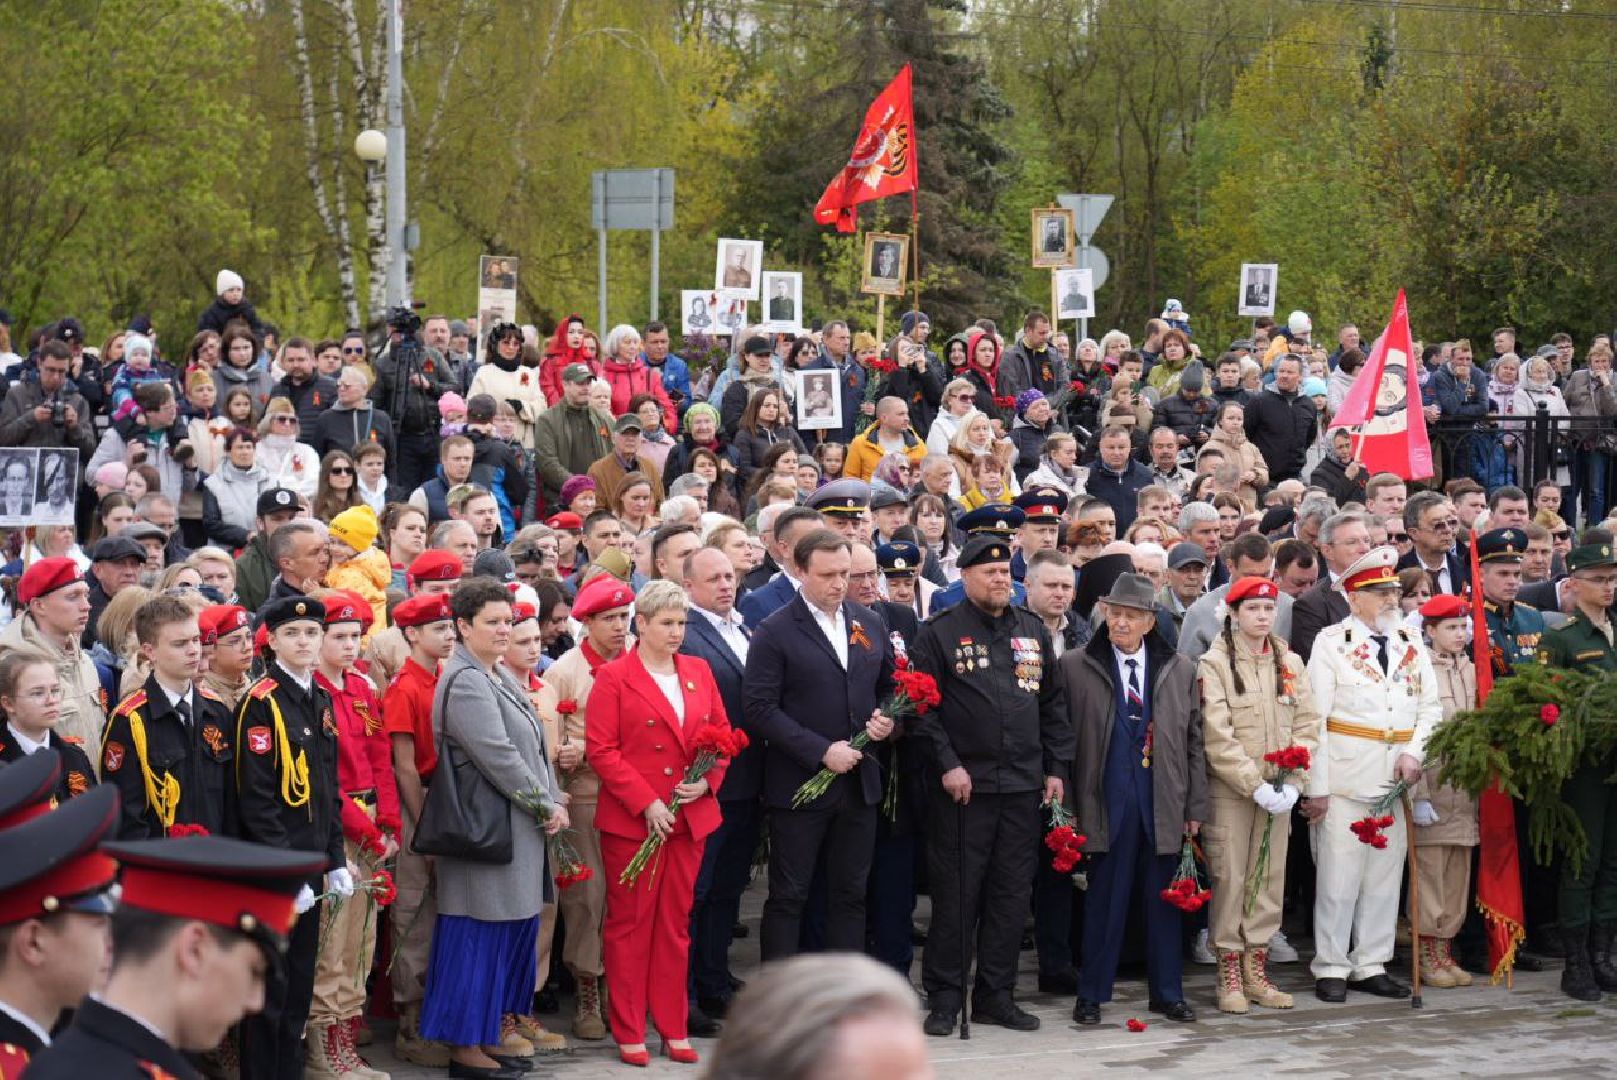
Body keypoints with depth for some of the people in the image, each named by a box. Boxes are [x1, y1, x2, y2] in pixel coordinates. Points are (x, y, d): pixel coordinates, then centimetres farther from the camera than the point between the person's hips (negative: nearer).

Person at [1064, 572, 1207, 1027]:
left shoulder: (1180, 669, 9)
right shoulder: (1075, 666, 1)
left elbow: (1193, 742, 10)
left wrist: (1195, 807, 6)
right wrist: (1067, 804, -4)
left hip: (1164, 801, 2)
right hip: (1107, 800, -2)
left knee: (1163, 899, 8)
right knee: (1105, 899, 1)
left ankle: (1167, 993, 18)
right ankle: (1091, 994, 10)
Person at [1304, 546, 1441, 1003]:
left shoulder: (1412, 645, 12)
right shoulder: (1332, 642, -4)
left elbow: (1431, 706, 13)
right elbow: (1315, 717, -7)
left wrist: (1414, 752, -5)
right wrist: (1317, 787, -12)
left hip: (1396, 772, 5)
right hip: (1345, 772, -5)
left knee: (1386, 873, 8)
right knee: (1339, 874, -2)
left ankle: (1371, 965, 17)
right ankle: (1331, 969, 7)